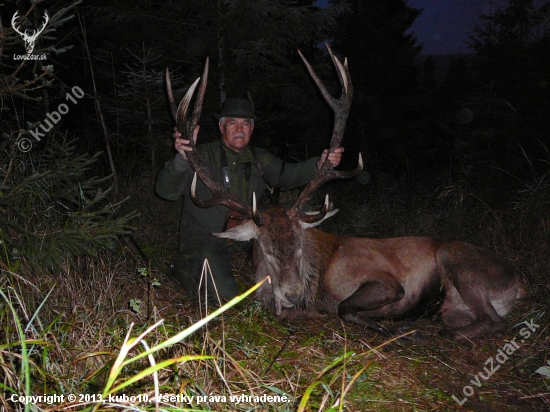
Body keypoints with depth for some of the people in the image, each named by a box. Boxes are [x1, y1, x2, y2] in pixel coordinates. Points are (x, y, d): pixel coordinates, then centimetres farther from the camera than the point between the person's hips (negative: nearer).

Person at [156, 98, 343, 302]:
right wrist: (182, 159, -44)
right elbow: (167, 191, -24)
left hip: (243, 238, 5)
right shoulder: (202, 156, -14)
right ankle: (182, 266, 8)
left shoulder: (259, 159, 3)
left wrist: (320, 164, -30)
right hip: (204, 238, -5)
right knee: (224, 296, -21)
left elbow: (286, 175, -11)